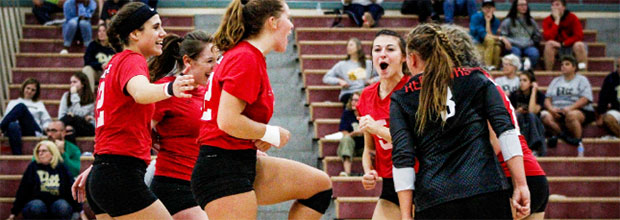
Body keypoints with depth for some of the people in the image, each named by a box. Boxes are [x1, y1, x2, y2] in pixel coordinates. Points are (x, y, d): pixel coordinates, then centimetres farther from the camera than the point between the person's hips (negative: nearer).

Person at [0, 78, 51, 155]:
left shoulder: (39, 104, 32)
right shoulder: (13, 102, 32)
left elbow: (46, 121, 23)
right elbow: (6, 116, 19)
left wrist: (47, 127, -2)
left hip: (33, 131, 0)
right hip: (14, 129, 0)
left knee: (21, 106, -27)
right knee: (12, 125, -43)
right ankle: (17, 156, -57)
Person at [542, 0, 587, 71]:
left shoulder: (572, 18, -8)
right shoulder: (547, 20, -7)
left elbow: (579, 36, -15)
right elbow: (548, 38, -22)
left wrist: (563, 43, -20)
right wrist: (557, 21, -22)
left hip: (570, 46, -1)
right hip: (557, 48, 1)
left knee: (579, 45, -32)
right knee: (549, 44, -30)